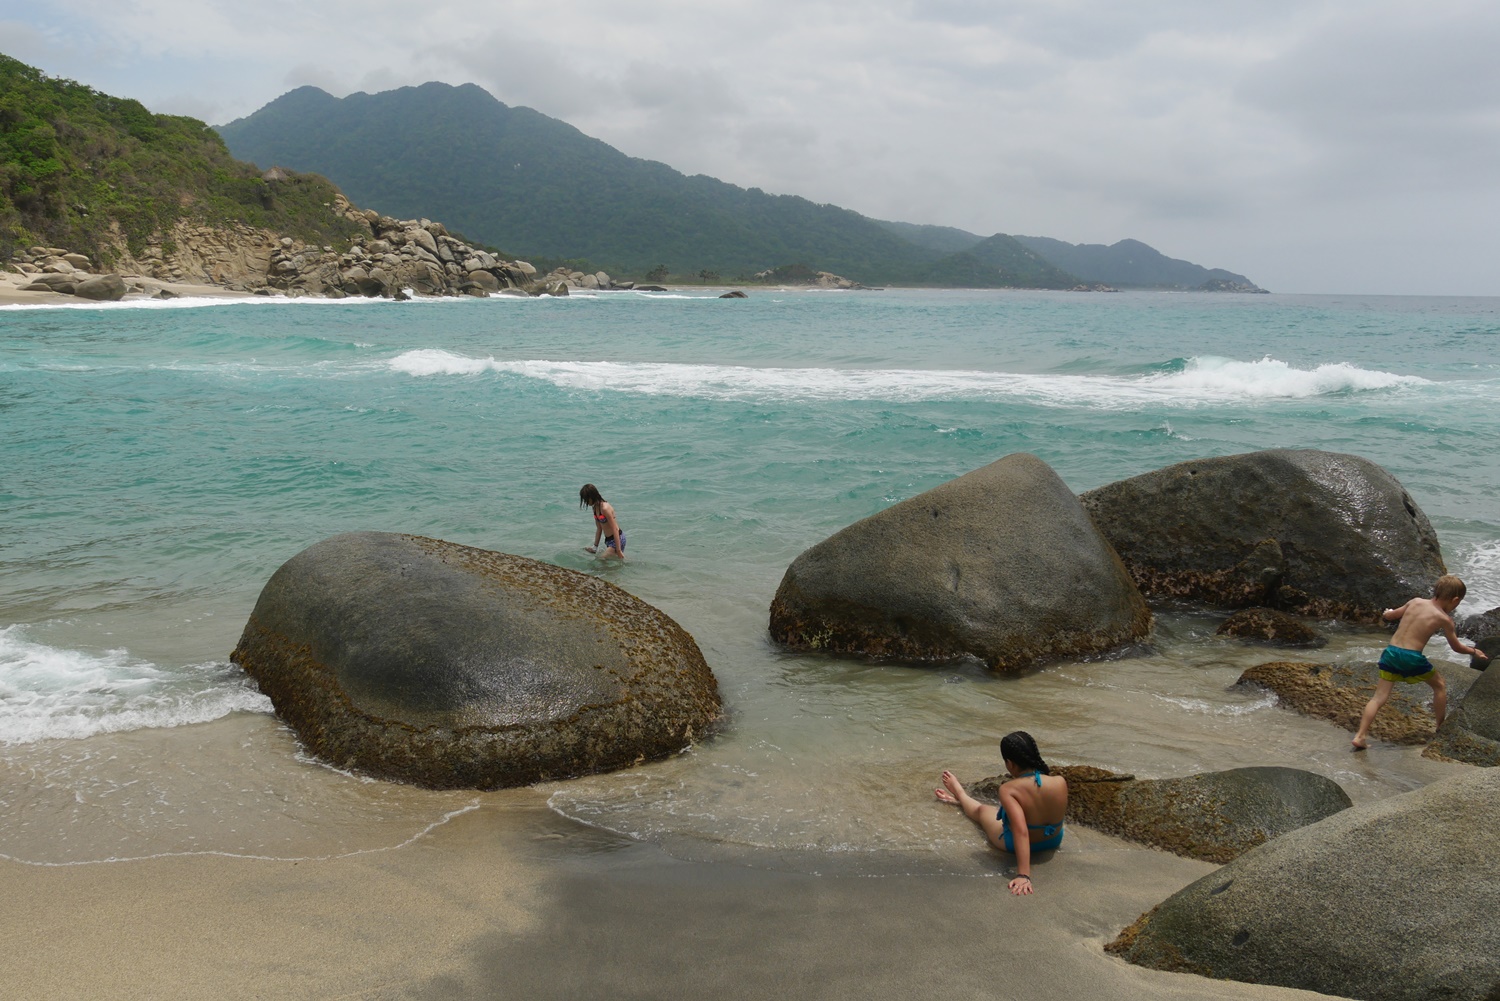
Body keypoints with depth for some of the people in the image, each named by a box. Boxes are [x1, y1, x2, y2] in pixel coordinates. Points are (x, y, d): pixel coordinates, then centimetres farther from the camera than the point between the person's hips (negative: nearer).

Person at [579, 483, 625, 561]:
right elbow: (599, 528, 12)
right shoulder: (595, 507, 3)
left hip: (617, 539, -10)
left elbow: (615, 529, -23)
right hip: (608, 540, 10)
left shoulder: (605, 508, -24)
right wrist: (595, 546, 12)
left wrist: (618, 551, -22)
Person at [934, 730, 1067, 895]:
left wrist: (1023, 875, -43)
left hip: (1014, 845, -4)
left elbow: (1021, 831, -40)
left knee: (982, 810, 28)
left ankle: (960, 795, 63)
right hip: (1054, 841, 5)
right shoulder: (1060, 782, -20)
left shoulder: (1009, 790, -32)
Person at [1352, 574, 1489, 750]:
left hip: (1391, 652, 4)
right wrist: (1473, 651, 33)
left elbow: (1390, 615, 22)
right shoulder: (1444, 619, 1)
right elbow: (1457, 647, 13)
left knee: (1379, 697, 2)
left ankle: (1360, 736, -10)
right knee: (1439, 685, 24)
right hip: (1412, 657, -4)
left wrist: (1387, 613, 45)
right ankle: (1442, 728, 33)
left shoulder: (1415, 602, 10)